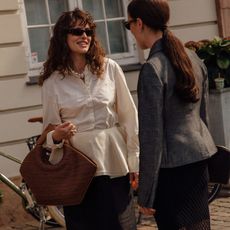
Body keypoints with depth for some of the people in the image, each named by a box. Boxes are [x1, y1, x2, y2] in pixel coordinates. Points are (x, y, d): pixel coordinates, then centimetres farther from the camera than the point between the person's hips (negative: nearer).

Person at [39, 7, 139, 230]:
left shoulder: (110, 68, 0)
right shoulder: (52, 81, 0)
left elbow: (129, 117, 4)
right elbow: (50, 129, 6)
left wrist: (135, 159, 2)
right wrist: (56, 135, -17)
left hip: (113, 160, 0)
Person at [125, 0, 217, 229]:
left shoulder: (152, 68, -17)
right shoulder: (192, 58, 6)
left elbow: (152, 135, -17)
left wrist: (146, 193, -12)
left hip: (172, 166, -8)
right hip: (200, 156, 8)